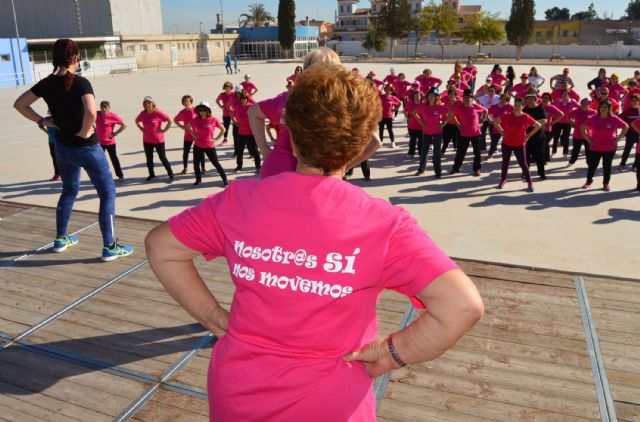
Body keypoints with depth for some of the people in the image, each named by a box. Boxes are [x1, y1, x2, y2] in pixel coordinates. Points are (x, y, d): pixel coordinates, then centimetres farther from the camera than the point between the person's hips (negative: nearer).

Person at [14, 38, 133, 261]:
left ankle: (61, 239, 34)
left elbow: (19, 104, 7)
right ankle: (109, 247, 2)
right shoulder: (81, 83, -18)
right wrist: (84, 132, -18)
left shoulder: (47, 84, 0)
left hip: (63, 148, 7)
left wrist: (42, 121, 5)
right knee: (108, 193, 3)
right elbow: (91, 112, -35)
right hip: (87, 148, -6)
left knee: (69, 191, 26)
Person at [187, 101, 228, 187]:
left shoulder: (213, 120, -11)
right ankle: (198, 180, 30)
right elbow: (188, 126, 15)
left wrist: (216, 138, -4)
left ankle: (225, 180, 9)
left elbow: (223, 129, 2)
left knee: (216, 163, -2)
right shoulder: (196, 120, -4)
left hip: (210, 146, -3)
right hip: (198, 146, 3)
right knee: (196, 164, 9)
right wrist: (193, 135, 4)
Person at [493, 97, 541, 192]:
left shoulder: (526, 118, -10)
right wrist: (501, 132, -2)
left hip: (520, 144, -2)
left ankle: (529, 182, 11)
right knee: (505, 162, 12)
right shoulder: (507, 116, -8)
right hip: (506, 143, 2)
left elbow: (538, 126, 1)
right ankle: (503, 180, 29)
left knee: (523, 163, -1)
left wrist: (528, 135, -5)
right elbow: (495, 121, 4)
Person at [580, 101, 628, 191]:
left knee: (607, 166, 8)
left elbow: (625, 127, 5)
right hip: (595, 148, 0)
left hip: (610, 148, 0)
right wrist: (588, 139, -2)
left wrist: (618, 138, -3)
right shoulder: (593, 119, -8)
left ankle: (606, 183, 21)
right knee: (592, 165, 7)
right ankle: (588, 182, 23)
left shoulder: (614, 119, -8)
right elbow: (582, 127, 3)